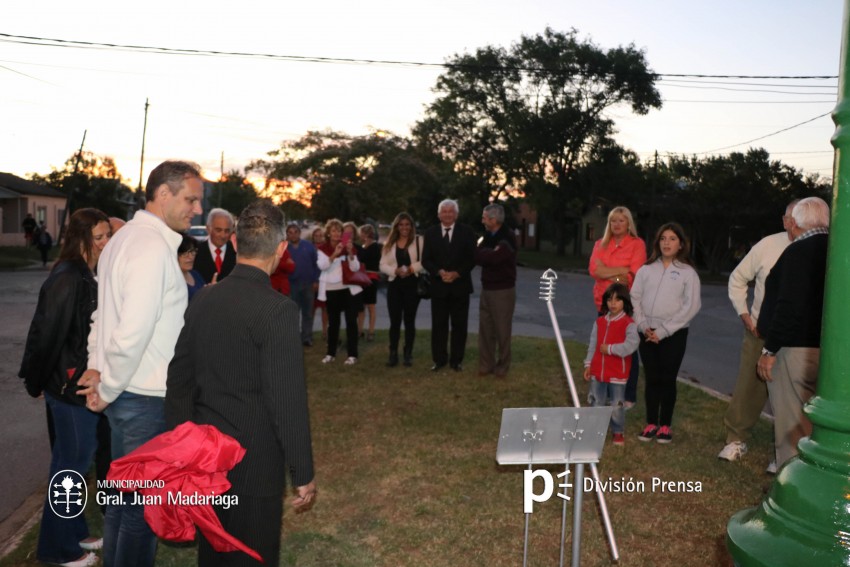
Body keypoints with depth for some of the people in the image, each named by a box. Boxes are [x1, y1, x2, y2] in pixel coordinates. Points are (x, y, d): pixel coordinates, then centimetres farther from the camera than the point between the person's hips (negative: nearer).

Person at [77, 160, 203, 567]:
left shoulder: (124, 238, 10)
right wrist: (108, 389, -14)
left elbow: (105, 309, 14)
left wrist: (96, 365, 9)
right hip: (146, 397, -9)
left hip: (124, 392, 9)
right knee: (144, 502, 7)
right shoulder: (154, 247, -21)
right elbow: (133, 332, -27)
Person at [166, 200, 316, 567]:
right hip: (253, 463, -6)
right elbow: (288, 399, -20)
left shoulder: (204, 298, -1)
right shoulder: (278, 310, -21)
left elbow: (179, 378, 7)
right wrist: (303, 474, -10)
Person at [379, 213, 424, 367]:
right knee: (395, 321, 2)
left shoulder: (419, 240, 2)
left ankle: (408, 354, 14)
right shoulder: (389, 243, 10)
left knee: (409, 320, 5)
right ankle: (393, 354, 11)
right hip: (394, 284, 2)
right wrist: (395, 270, -13)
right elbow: (382, 265, 5)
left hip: (412, 284, -2)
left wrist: (411, 269, -20)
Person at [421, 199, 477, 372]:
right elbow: (426, 260, 1)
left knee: (459, 325, 5)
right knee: (438, 325, 4)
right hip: (438, 286, 1)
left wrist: (456, 273, -16)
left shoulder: (466, 232, 2)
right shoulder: (430, 233, 5)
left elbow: (472, 258, -3)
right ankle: (439, 359, 15)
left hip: (460, 285, -1)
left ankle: (456, 360, 15)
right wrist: (440, 272, -16)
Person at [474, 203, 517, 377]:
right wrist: (488, 253, -12)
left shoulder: (508, 237, -13)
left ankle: (502, 366, 13)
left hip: (503, 290, -7)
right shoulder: (487, 236, 12)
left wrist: (482, 252, -8)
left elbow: (495, 257, -25)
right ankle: (486, 364, 16)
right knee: (485, 329, 7)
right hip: (486, 288, 7)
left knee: (502, 331, 2)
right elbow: (477, 257, 8)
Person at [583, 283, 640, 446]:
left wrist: (610, 349, -23)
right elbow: (592, 345, 9)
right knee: (596, 404, 13)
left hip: (617, 374, -4)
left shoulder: (629, 324, -10)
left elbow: (631, 345, -24)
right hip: (597, 372, 4)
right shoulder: (600, 322, 5)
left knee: (617, 405, 7)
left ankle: (618, 432, 25)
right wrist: (588, 364, 6)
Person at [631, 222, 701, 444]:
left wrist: (663, 331, -12)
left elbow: (692, 306, -8)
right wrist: (643, 326, -8)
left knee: (668, 380, 4)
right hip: (647, 333, 2)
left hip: (674, 335, -2)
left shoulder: (688, 272, -1)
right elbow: (635, 298, 6)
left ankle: (665, 426, 17)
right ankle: (651, 424, 19)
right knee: (652, 379, 9)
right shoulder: (646, 269, 7)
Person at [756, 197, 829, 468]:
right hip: (824, 348, 8)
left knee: (792, 425, 0)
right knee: (811, 423, 18)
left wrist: (769, 350, -16)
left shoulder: (799, 252, -14)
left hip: (796, 350, -8)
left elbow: (789, 306, -21)